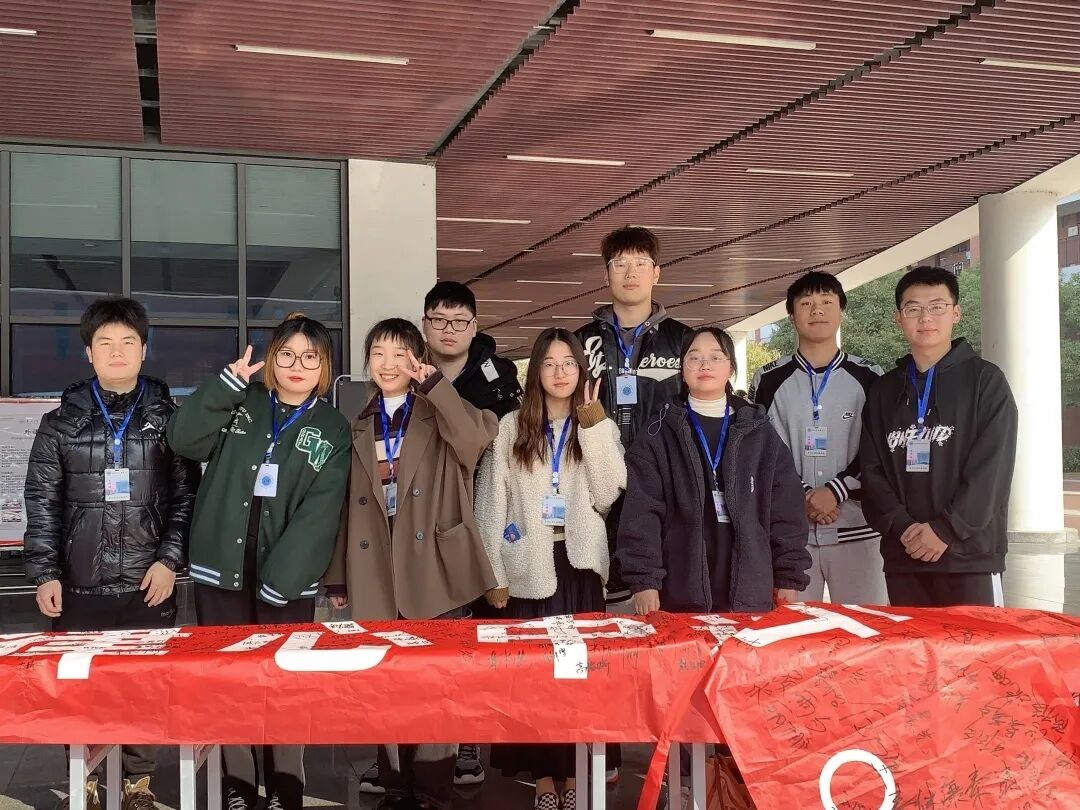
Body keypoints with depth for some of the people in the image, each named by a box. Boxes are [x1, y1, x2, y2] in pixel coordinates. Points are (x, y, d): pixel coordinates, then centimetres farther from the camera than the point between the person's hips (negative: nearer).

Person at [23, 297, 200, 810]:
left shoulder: (168, 419, 4)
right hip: (79, 585, 1)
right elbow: (42, 503, 5)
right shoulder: (62, 422, 6)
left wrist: (170, 559, -6)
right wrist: (44, 572, -2)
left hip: (149, 585, -1)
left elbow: (186, 496, 3)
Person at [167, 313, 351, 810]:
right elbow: (185, 441, -7)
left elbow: (319, 514, -7)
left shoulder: (333, 431, 3)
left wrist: (278, 579, -16)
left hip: (286, 578, -1)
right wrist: (229, 381, -14)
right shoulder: (239, 406, 8)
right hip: (220, 568, 2)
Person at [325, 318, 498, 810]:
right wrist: (337, 576, 11)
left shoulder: (441, 417, 3)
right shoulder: (359, 428, 14)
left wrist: (433, 384, -21)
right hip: (377, 582, 3)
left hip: (435, 575, -3)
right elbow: (348, 505, 13)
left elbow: (479, 436, -21)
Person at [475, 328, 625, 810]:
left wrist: (594, 426, -12)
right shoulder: (511, 427, 4)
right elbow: (491, 503, 3)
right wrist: (494, 574, -2)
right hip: (528, 566, 0)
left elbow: (607, 495, -7)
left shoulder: (599, 427, 7)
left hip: (579, 564, 1)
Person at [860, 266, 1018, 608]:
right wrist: (902, 526, -10)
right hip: (902, 558, 4)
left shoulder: (985, 380, 2)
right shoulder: (884, 391, 13)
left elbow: (991, 468, -7)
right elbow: (872, 470, 6)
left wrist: (946, 530, -14)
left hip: (970, 555, -3)